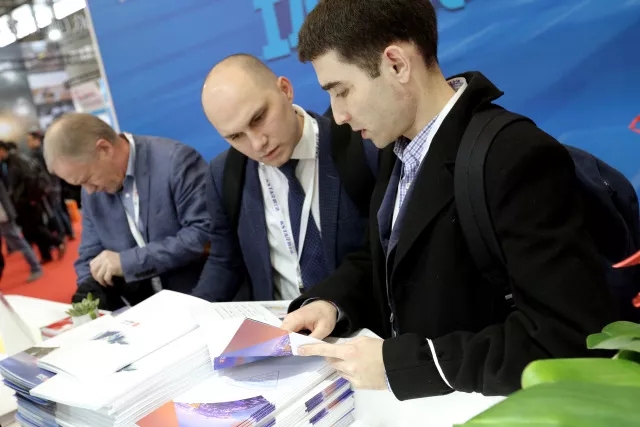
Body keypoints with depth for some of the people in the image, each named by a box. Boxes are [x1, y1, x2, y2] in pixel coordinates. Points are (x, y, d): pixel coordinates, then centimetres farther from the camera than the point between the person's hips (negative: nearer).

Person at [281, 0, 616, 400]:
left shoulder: (518, 159, -22)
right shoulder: (400, 148, 2)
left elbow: (575, 338, -26)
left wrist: (399, 363, -25)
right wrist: (330, 302, -5)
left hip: (485, 410, -6)